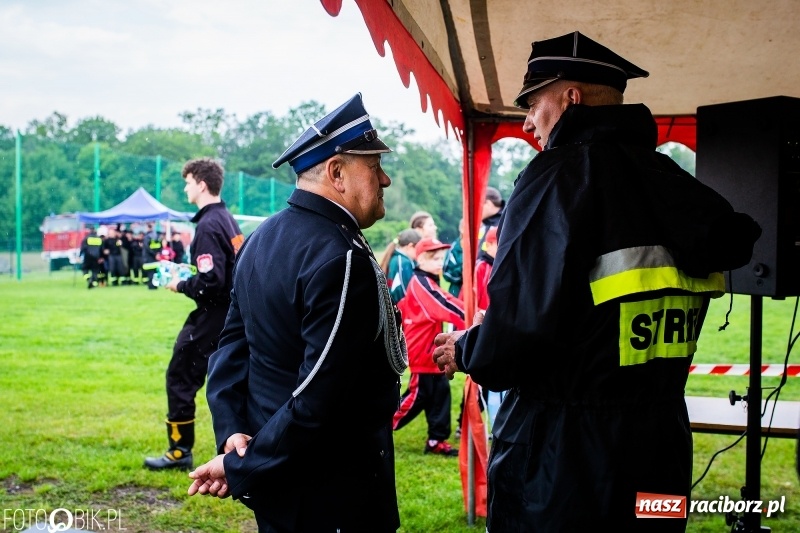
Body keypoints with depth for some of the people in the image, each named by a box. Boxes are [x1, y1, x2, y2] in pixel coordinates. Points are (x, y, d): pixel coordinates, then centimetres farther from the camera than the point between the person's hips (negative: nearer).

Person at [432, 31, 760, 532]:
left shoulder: (561, 172, -16)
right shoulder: (673, 180, 7)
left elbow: (522, 327, -23)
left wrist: (466, 350, -3)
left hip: (565, 455, -7)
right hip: (662, 445, 7)